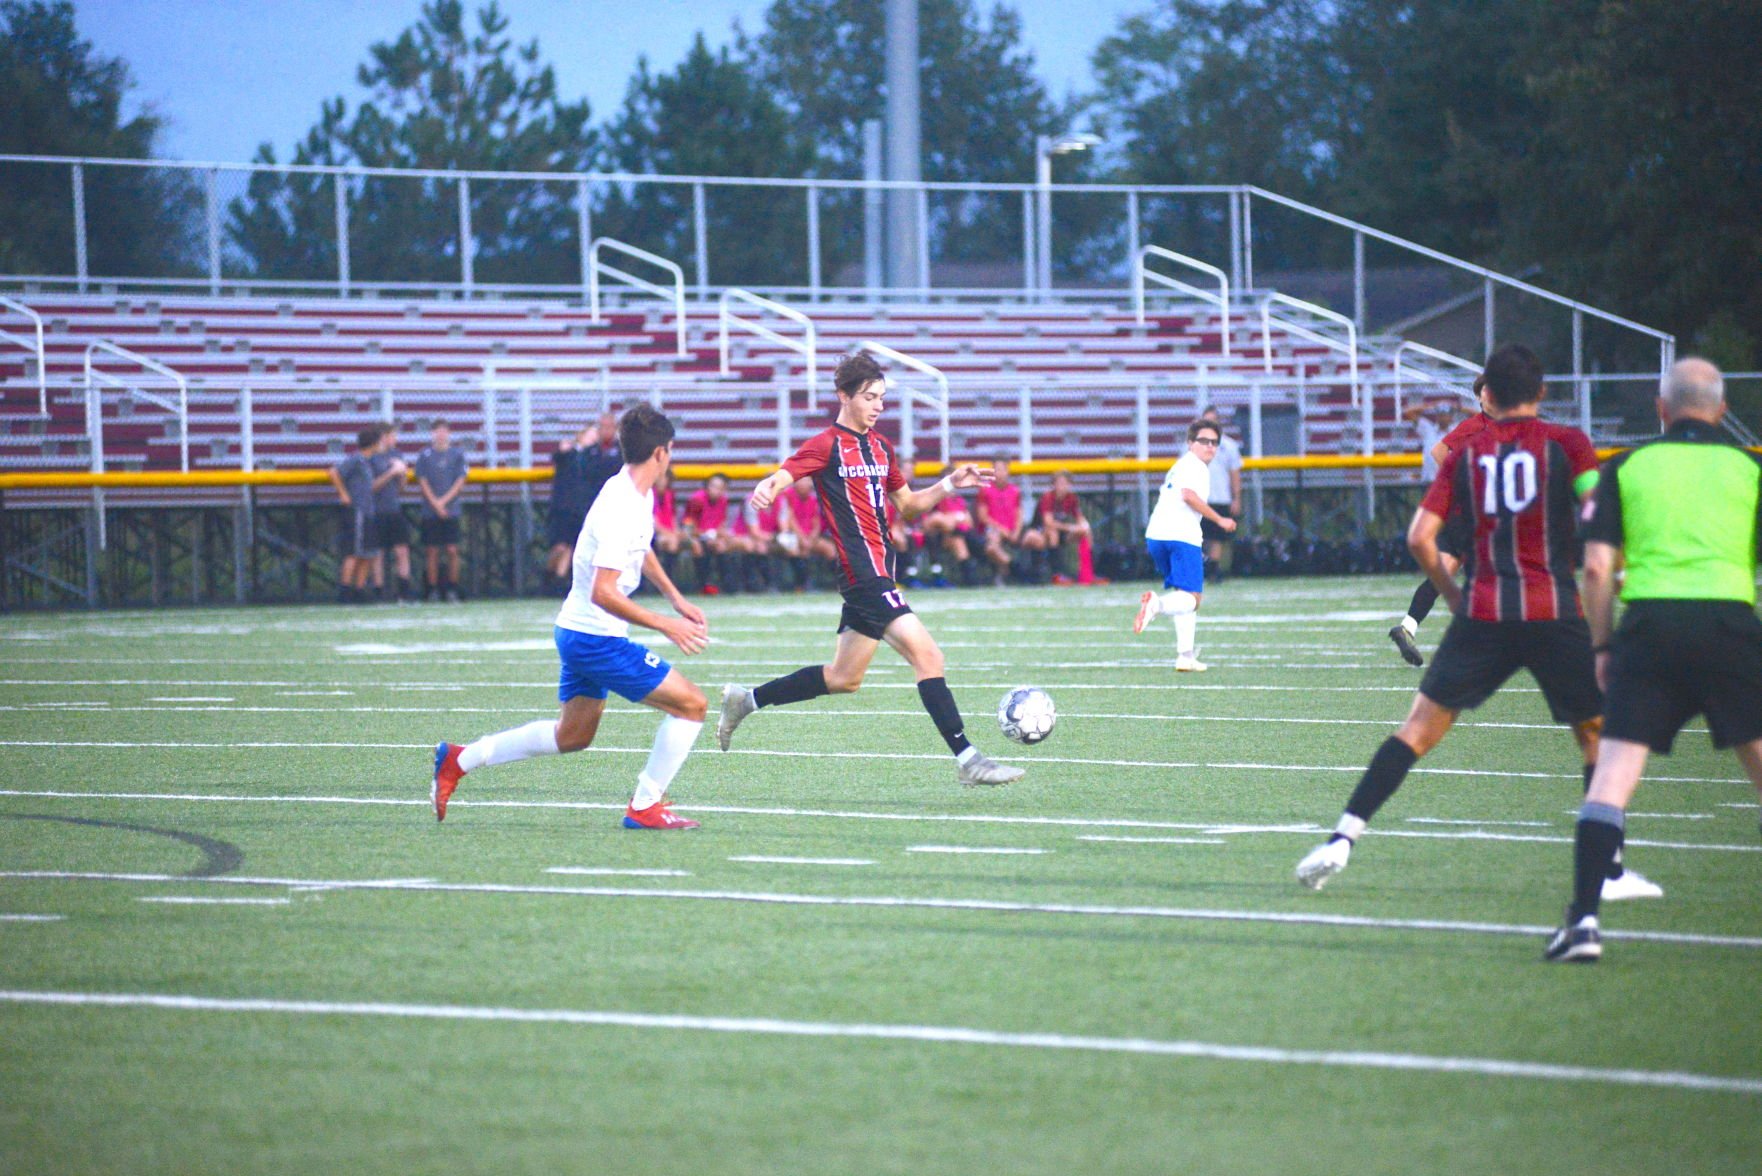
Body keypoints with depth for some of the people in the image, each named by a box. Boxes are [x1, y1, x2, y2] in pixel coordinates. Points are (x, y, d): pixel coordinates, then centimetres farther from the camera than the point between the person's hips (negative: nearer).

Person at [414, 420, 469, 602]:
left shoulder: (457, 455, 6)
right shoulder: (425, 456, 4)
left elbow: (460, 483, 2)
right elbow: (423, 482, 1)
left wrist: (443, 501, -8)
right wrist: (435, 504, -8)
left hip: (451, 510, 0)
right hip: (430, 511, 0)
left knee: (452, 551, -4)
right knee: (432, 551, -1)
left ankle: (452, 589, 2)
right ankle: (433, 590, 4)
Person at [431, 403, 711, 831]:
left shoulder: (639, 496, 7)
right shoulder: (622, 509, -25)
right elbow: (602, 593, -29)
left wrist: (676, 599, 25)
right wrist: (664, 624, -27)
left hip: (577, 632, 10)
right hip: (596, 638, -10)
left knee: (573, 736, 24)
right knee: (691, 704, -9)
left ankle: (459, 759, 28)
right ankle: (644, 808, -2)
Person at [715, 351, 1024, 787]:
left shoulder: (881, 447, 17)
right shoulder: (827, 445, -6)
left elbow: (907, 504, 26)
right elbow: (783, 476, -18)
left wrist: (949, 485, 11)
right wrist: (766, 489, -41)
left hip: (877, 570, 9)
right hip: (862, 570, -9)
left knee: (844, 678, 17)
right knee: (927, 655, -16)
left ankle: (744, 701, 29)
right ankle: (967, 759, -16)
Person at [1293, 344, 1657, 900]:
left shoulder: (1465, 453, 10)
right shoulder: (1566, 444, 3)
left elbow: (1420, 537, 4)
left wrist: (1453, 594, 17)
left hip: (1482, 615, 2)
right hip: (1556, 613, -2)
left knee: (1420, 726, 6)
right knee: (1599, 735, 13)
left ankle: (1342, 839, -1)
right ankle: (1607, 870, 7)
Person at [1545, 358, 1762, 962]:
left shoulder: (1627, 467, 12)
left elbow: (1597, 567, 5)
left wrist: (1601, 646, 13)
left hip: (1648, 623, 0)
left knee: (1613, 772, -2)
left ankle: (1584, 918, -13)